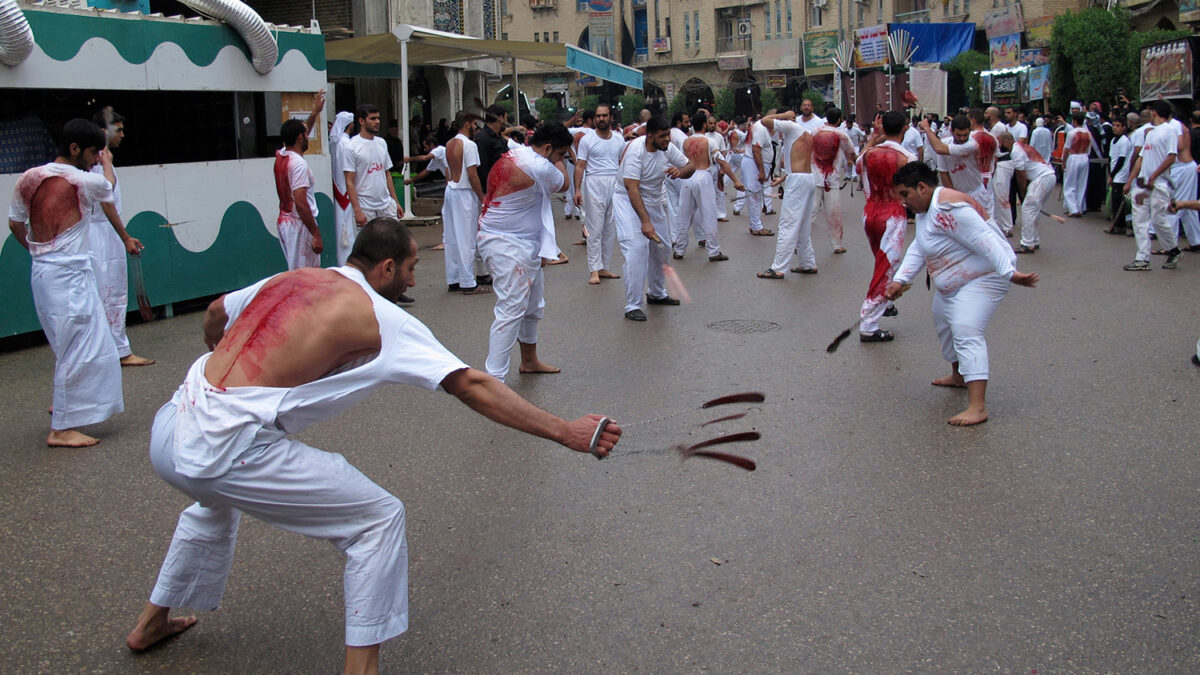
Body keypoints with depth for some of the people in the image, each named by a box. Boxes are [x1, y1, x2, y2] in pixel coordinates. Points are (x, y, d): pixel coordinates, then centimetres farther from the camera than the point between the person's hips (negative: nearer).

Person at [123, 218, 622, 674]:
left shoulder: (288, 279, 14)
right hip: (223, 450, -8)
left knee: (216, 502, 41)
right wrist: (565, 432, -9)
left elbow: (216, 314, 33)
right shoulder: (379, 317, -5)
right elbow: (471, 387, -10)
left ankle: (151, 623, 55)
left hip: (166, 433, 8)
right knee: (379, 519, 3)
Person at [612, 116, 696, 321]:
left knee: (661, 247, 13)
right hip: (628, 202, -7)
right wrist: (645, 221, -38)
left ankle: (657, 294, 35)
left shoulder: (667, 147, -7)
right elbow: (632, 189, -31)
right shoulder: (635, 150, -27)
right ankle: (632, 306, -15)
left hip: (654, 202, 7)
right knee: (637, 249, -19)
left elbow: (691, 167, 5)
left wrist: (680, 171, -21)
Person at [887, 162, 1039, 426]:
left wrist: (1010, 273, -39)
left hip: (982, 279, -11)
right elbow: (918, 249, 9)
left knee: (966, 334, -23)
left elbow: (984, 241, -33)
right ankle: (959, 376, 50)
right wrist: (900, 280, -2)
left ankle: (977, 407, -31)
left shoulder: (947, 209, -28)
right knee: (945, 326, 27)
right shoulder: (926, 208, 7)